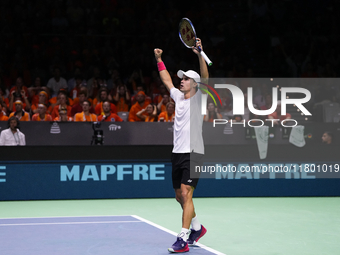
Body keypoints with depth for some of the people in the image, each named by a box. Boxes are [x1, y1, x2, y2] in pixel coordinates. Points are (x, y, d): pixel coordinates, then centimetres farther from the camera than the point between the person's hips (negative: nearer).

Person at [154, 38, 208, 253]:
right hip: (177, 153, 8)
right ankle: (197, 228, 34)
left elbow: (205, 78, -18)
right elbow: (167, 80, 30)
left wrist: (200, 54, -28)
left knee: (185, 194, -16)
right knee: (180, 197, 14)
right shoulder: (179, 96, 15)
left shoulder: (199, 98, -2)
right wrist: (159, 60, 31)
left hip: (193, 153, -8)